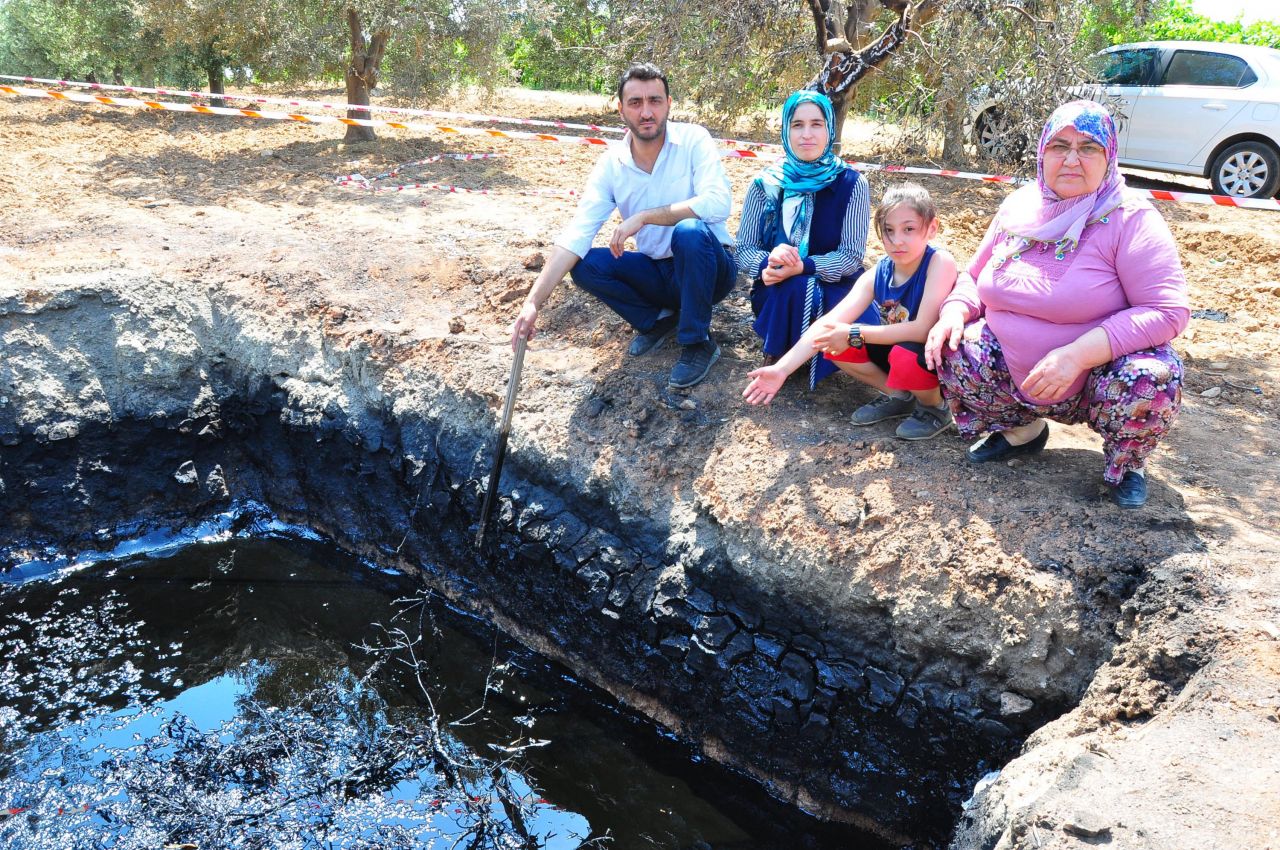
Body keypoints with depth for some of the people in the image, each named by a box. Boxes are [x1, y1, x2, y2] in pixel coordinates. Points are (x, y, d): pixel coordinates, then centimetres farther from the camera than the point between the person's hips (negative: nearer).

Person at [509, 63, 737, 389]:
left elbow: (718, 202, -30)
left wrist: (643, 217, -30)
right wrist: (532, 303, -26)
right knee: (585, 265, -17)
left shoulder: (693, 140, -14)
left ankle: (698, 342, -16)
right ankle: (659, 320, 5)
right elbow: (576, 235, -15)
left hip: (707, 267, -3)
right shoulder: (611, 163, -7)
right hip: (657, 272, 4)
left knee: (690, 232, -34)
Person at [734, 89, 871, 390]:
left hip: (833, 288, 0)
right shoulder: (766, 183, -3)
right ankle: (778, 354, -6)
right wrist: (767, 264, -29)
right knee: (795, 289, -35)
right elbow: (743, 249, -4)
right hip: (777, 291, 0)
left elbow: (851, 255, -10)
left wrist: (803, 266, -30)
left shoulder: (852, 184, -7)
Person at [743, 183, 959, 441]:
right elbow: (829, 323, -18)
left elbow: (923, 329, -34)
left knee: (906, 355, -37)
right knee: (833, 342, -8)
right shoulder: (877, 275, -10)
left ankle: (934, 406, -4)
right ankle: (898, 396, 7)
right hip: (896, 350, 6)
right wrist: (781, 369, -28)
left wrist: (854, 334, -30)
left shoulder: (939, 262, -26)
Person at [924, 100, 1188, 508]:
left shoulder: (1131, 221, -15)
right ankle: (1023, 430, 14)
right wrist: (954, 313, -13)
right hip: (1016, 378, 5)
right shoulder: (1019, 207, 1)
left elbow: (1167, 312, -23)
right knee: (949, 350, -14)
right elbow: (977, 278, 12)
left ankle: (1125, 463, 3)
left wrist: (1077, 354, -34)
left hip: (1098, 379, -5)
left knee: (1150, 381, -34)